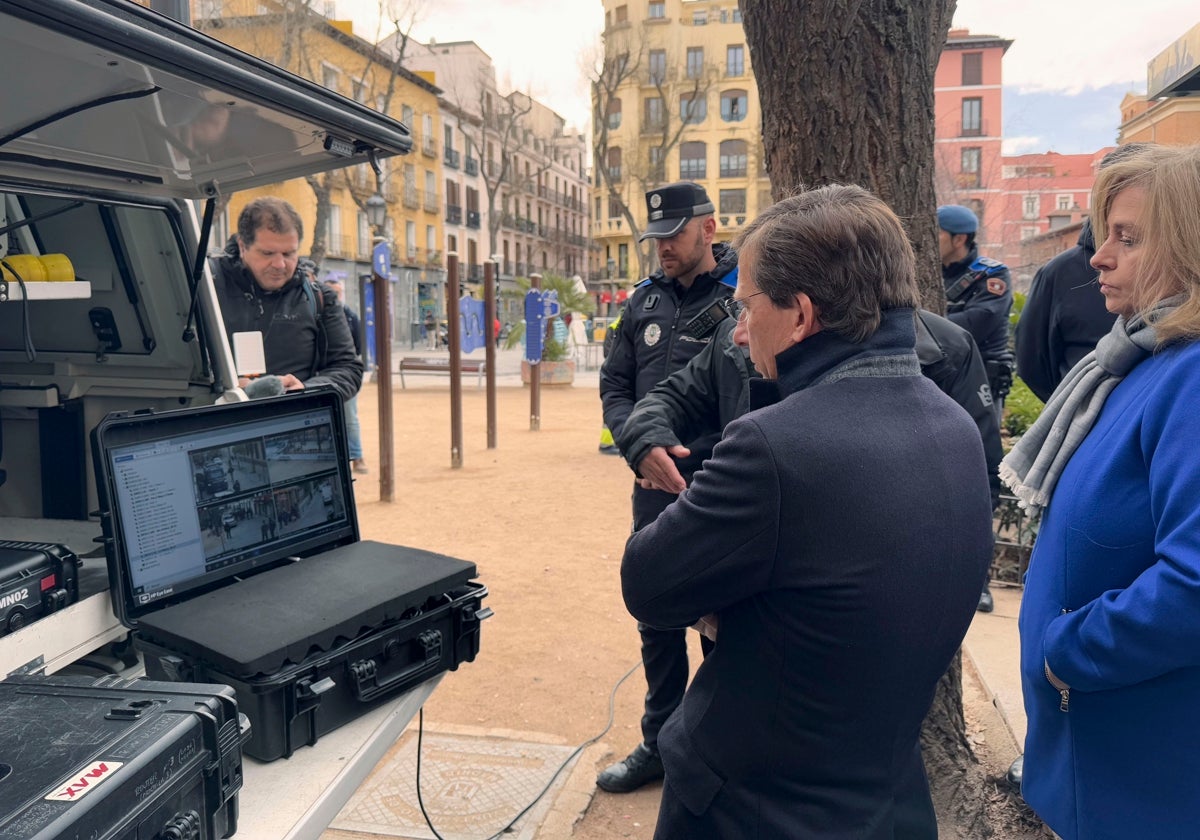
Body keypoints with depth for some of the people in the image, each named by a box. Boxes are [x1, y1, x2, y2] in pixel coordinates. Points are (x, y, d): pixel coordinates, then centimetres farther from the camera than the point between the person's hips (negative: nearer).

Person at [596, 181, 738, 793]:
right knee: (657, 621, 16)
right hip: (655, 487, 6)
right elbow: (614, 384, 12)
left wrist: (690, 451, -22)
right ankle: (660, 743, 33)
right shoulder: (646, 300, 9)